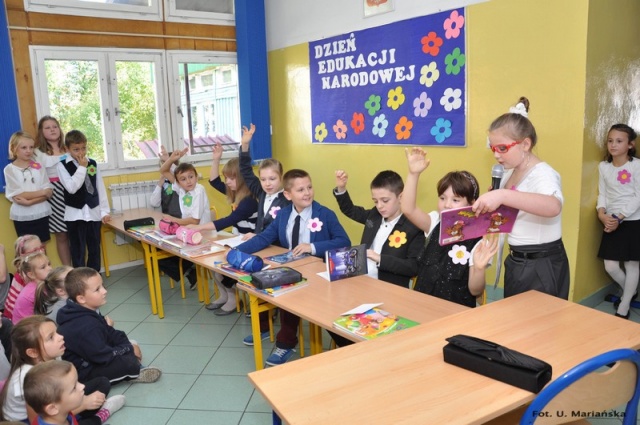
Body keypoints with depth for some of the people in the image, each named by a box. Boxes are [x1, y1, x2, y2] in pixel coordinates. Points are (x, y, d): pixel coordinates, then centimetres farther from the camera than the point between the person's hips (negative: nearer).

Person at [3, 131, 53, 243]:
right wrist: (42, 192, -12)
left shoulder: (38, 166, 1)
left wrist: (30, 201, -19)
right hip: (22, 216, -1)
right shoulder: (9, 169, -4)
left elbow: (49, 191, -5)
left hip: (40, 214, 1)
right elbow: (17, 196, -11)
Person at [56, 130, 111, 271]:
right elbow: (71, 188, -19)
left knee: (94, 248, 12)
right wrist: (82, 168, -15)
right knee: (78, 250, 3)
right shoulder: (63, 165, -5)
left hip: (93, 212, 4)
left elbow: (100, 187, 7)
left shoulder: (92, 163, 6)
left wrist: (104, 211, 4)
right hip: (75, 214, -3)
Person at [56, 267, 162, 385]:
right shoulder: (86, 328, -32)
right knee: (128, 360, -24)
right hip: (84, 372, -10)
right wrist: (130, 349, -15)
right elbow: (104, 356, -29)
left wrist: (128, 345, -5)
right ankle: (134, 373, 4)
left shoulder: (87, 313, -1)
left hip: (90, 361, 10)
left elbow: (109, 333, 9)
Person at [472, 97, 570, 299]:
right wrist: (492, 201, 0)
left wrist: (503, 195, -52)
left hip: (542, 266, -8)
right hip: (516, 262, 8)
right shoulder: (510, 174, 7)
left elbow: (554, 206, -42)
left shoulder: (542, 173, -18)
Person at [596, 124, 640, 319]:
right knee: (610, 266, 4)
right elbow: (602, 194, 5)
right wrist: (601, 214, -14)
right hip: (611, 223, 4)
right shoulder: (603, 166, 4)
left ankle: (623, 308, 18)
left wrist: (619, 218, -18)